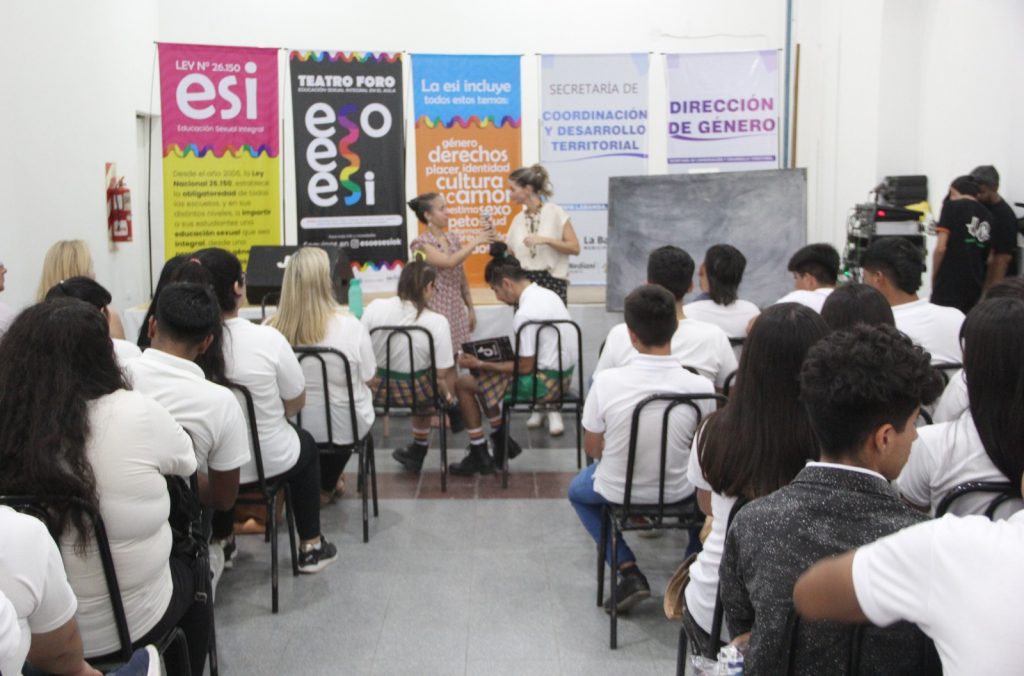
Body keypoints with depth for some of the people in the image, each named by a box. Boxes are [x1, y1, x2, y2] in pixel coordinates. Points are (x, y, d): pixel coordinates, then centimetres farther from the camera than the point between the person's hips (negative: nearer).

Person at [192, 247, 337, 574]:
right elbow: (296, 403, -7)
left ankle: (221, 543, 45)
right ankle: (311, 547, 36)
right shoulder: (267, 339, -22)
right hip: (269, 463, -2)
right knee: (306, 445, 31)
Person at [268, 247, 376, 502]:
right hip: (342, 426, -2)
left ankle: (324, 481, 46)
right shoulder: (350, 326, -23)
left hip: (290, 426, 2)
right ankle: (326, 486, 49)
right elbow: (368, 378, -8)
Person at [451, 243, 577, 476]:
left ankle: (480, 455, 10)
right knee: (484, 379, 21)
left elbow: (525, 367, -19)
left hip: (546, 382, -9)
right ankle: (501, 442, 22)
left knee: (463, 384, 1)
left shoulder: (526, 313, -23)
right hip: (562, 374, 9)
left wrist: (481, 365, -10)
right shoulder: (547, 293, 6)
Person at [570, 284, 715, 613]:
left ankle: (628, 571, 15)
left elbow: (592, 448, -9)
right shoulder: (701, 387, -22)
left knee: (578, 490, 33)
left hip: (618, 491, -1)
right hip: (678, 492, 2)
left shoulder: (607, 381, -24)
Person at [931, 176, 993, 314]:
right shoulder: (987, 216, 13)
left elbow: (941, 248, -11)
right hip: (975, 286, 6)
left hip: (949, 284, -6)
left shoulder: (952, 206, -3)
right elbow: (988, 257, 17)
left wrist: (934, 278, 0)